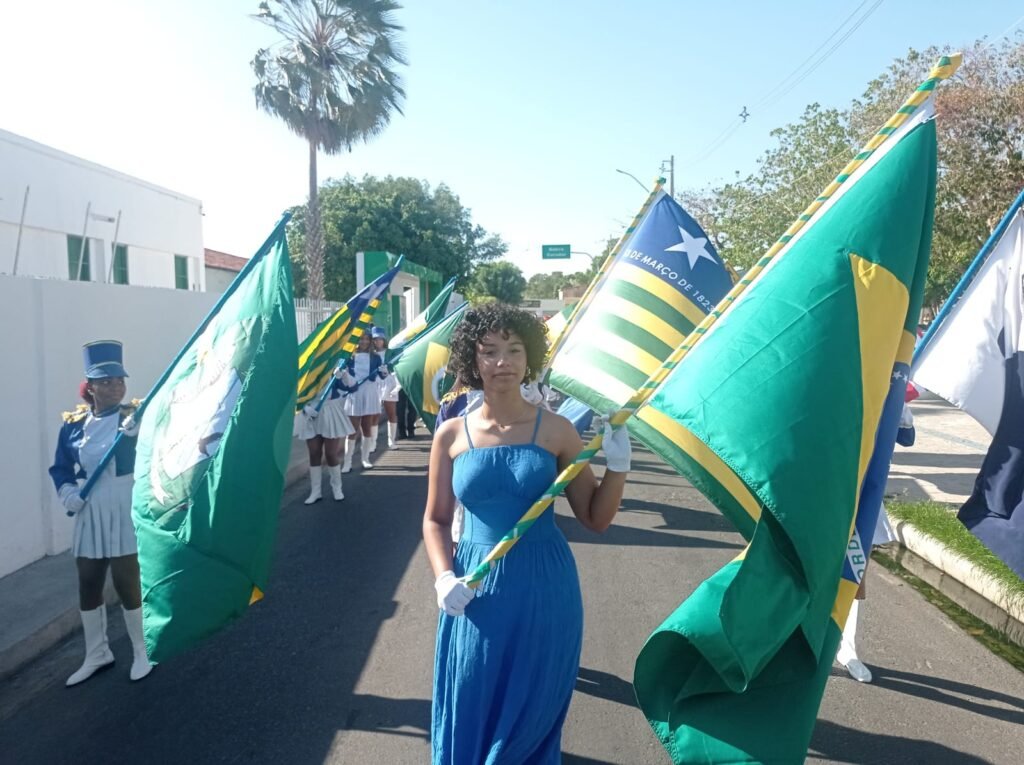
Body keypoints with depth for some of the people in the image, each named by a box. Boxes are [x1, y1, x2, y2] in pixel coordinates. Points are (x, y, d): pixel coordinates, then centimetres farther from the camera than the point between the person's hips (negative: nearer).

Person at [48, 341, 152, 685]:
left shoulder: (135, 418, -8)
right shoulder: (73, 424, 3)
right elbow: (60, 469, 10)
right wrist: (68, 494, -8)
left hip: (126, 512, -4)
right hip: (90, 515, 4)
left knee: (126, 582, 1)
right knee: (88, 585, 13)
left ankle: (142, 651, 21)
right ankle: (97, 654, 32)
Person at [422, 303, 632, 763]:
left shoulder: (556, 431, -4)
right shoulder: (451, 435, -1)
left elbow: (596, 518, 1)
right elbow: (435, 519, 6)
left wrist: (618, 467, -15)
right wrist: (444, 577, -9)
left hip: (545, 589, -1)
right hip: (477, 590, 1)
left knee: (532, 714, 14)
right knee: (468, 716, 13)